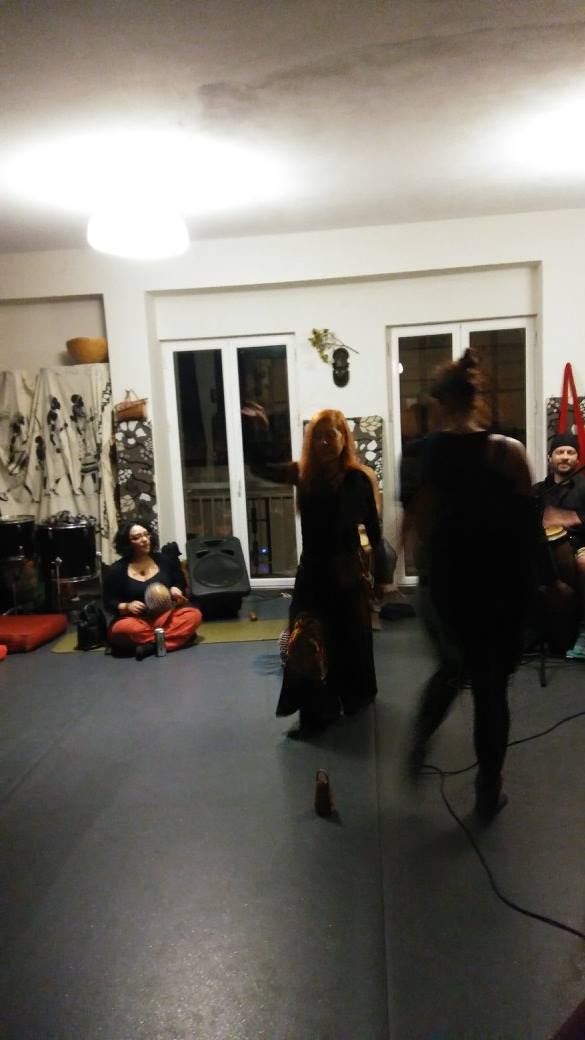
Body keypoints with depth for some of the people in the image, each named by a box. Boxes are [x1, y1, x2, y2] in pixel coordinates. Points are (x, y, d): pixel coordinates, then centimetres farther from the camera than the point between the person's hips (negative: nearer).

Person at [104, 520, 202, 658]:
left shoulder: (164, 560, 7)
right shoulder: (116, 570, -1)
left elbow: (182, 585, 17)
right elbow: (109, 602, 1)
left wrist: (175, 590, -7)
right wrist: (127, 606, -19)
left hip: (165, 616, 3)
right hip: (135, 620, -2)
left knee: (194, 615, -26)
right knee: (123, 629, -39)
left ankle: (152, 646, -36)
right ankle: (179, 636, -26)